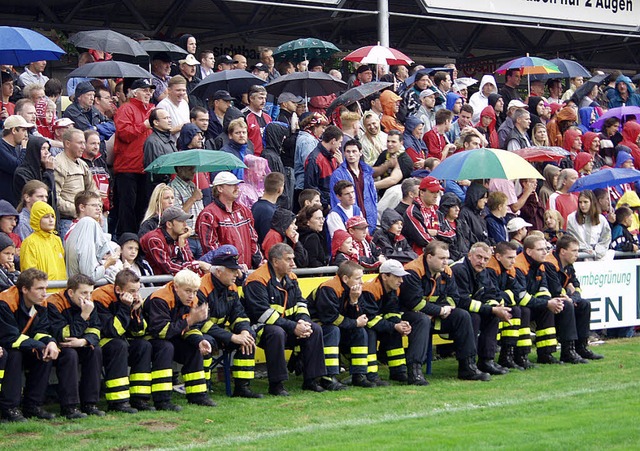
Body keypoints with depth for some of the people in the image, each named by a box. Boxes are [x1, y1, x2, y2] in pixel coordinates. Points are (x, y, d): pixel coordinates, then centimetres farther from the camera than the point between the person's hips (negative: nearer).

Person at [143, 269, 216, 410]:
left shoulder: (191, 301, -2)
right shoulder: (160, 300, -27)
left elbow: (190, 329, 2)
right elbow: (160, 331, -35)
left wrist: (200, 341, -22)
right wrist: (189, 320, -38)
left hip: (171, 339, 8)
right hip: (148, 339, -8)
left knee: (196, 347, -8)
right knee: (166, 347, -35)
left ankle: (197, 394, -1)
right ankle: (161, 400, -36)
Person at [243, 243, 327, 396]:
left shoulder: (290, 278, 10)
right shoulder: (258, 280, -16)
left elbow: (300, 303, 13)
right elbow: (263, 313, -24)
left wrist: (304, 321, -11)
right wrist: (293, 327, -25)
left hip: (286, 325, 8)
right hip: (261, 328, -8)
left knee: (315, 330, -10)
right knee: (277, 333, -38)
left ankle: (310, 380, -5)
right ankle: (276, 384, -28)